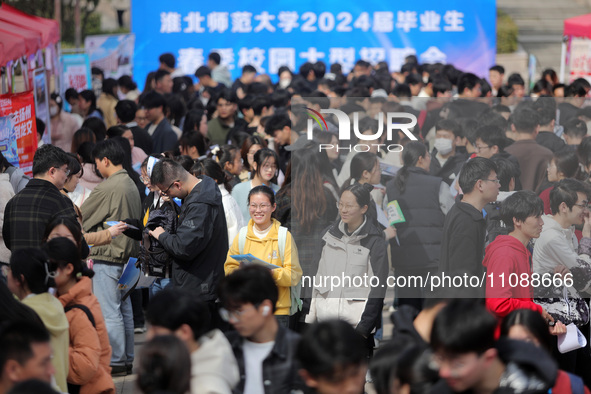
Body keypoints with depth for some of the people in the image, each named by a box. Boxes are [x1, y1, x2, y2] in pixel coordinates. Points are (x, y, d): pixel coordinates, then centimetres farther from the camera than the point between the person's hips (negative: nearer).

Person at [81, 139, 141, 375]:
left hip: (107, 256, -9)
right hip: (126, 254, 9)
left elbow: (80, 217, -9)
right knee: (124, 309, 14)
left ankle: (115, 361, 0)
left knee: (109, 312, -3)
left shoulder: (107, 188, -18)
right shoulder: (131, 185, 9)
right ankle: (127, 358, 20)